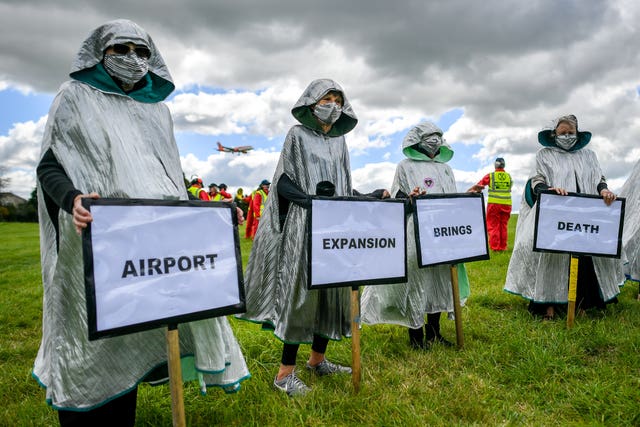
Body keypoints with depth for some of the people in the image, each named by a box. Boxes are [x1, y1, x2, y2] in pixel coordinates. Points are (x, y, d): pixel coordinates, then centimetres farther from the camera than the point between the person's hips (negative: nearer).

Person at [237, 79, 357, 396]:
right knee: (303, 290, -9)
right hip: (305, 225, -6)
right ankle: (285, 373, 0)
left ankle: (317, 359, 23)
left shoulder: (339, 141, 18)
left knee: (333, 290, 7)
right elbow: (283, 182, -5)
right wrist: (311, 200, -20)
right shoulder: (298, 135, 3)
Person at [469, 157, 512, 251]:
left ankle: (494, 247, -1)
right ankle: (503, 247, 12)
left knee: (493, 226, 2)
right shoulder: (509, 176, 7)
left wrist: (469, 190, 14)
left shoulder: (490, 176, -4)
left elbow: (479, 185, 1)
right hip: (506, 204, 3)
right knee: (503, 226, 9)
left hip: (494, 204, -3)